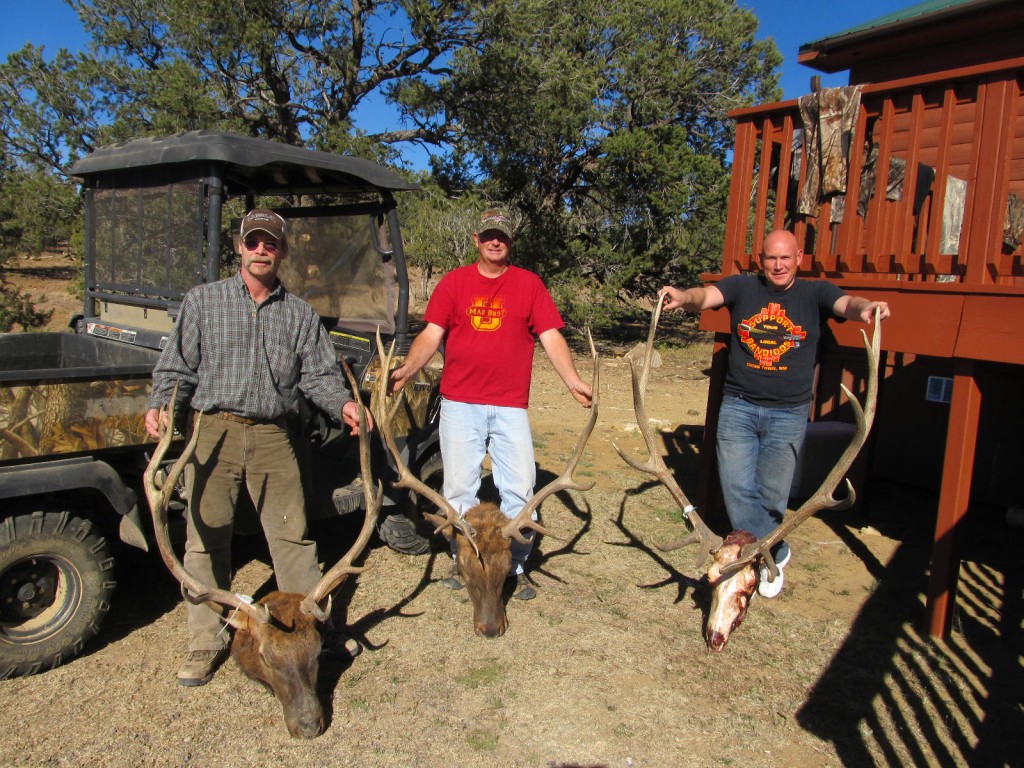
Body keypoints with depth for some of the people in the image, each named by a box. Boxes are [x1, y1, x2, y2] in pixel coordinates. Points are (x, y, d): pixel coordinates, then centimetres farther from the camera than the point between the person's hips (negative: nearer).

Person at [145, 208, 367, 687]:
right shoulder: (203, 301, 8)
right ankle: (207, 643, 20)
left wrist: (342, 403, -14)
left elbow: (318, 373, 5)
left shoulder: (300, 314, 10)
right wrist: (160, 404, -12)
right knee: (205, 540, 5)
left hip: (275, 437, 1)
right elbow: (176, 367, 6)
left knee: (293, 536, 6)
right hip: (214, 432, 0)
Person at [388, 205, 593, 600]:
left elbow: (551, 337, -1)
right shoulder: (454, 282, 6)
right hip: (459, 404, 1)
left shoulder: (529, 283, 5)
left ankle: (517, 568, 18)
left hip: (511, 406, 0)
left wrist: (573, 380, -14)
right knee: (459, 489, 8)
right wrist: (406, 369, -15)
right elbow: (432, 334, 1)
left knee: (519, 490, 1)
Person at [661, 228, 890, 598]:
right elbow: (706, 296, -16)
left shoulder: (815, 293, 2)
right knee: (737, 488, -1)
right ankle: (776, 554, 18)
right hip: (738, 405, 1)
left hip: (788, 413, -1)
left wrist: (864, 308, -42)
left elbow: (846, 304, -17)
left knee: (771, 494, 4)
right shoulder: (742, 287, 2)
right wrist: (684, 297, -40)